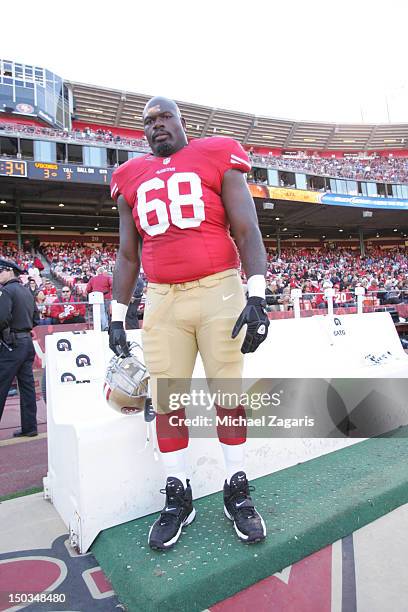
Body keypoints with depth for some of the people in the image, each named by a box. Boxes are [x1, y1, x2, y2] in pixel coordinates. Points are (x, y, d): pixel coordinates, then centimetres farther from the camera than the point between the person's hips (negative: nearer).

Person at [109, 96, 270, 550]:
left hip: (219, 290, -2)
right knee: (166, 402, 5)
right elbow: (128, 255, 16)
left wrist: (257, 296, -12)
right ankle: (177, 497, 22)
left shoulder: (217, 158, 6)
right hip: (162, 299, 3)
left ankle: (237, 492, 23)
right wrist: (117, 316, 11)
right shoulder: (132, 178, 15)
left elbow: (246, 231, -1)